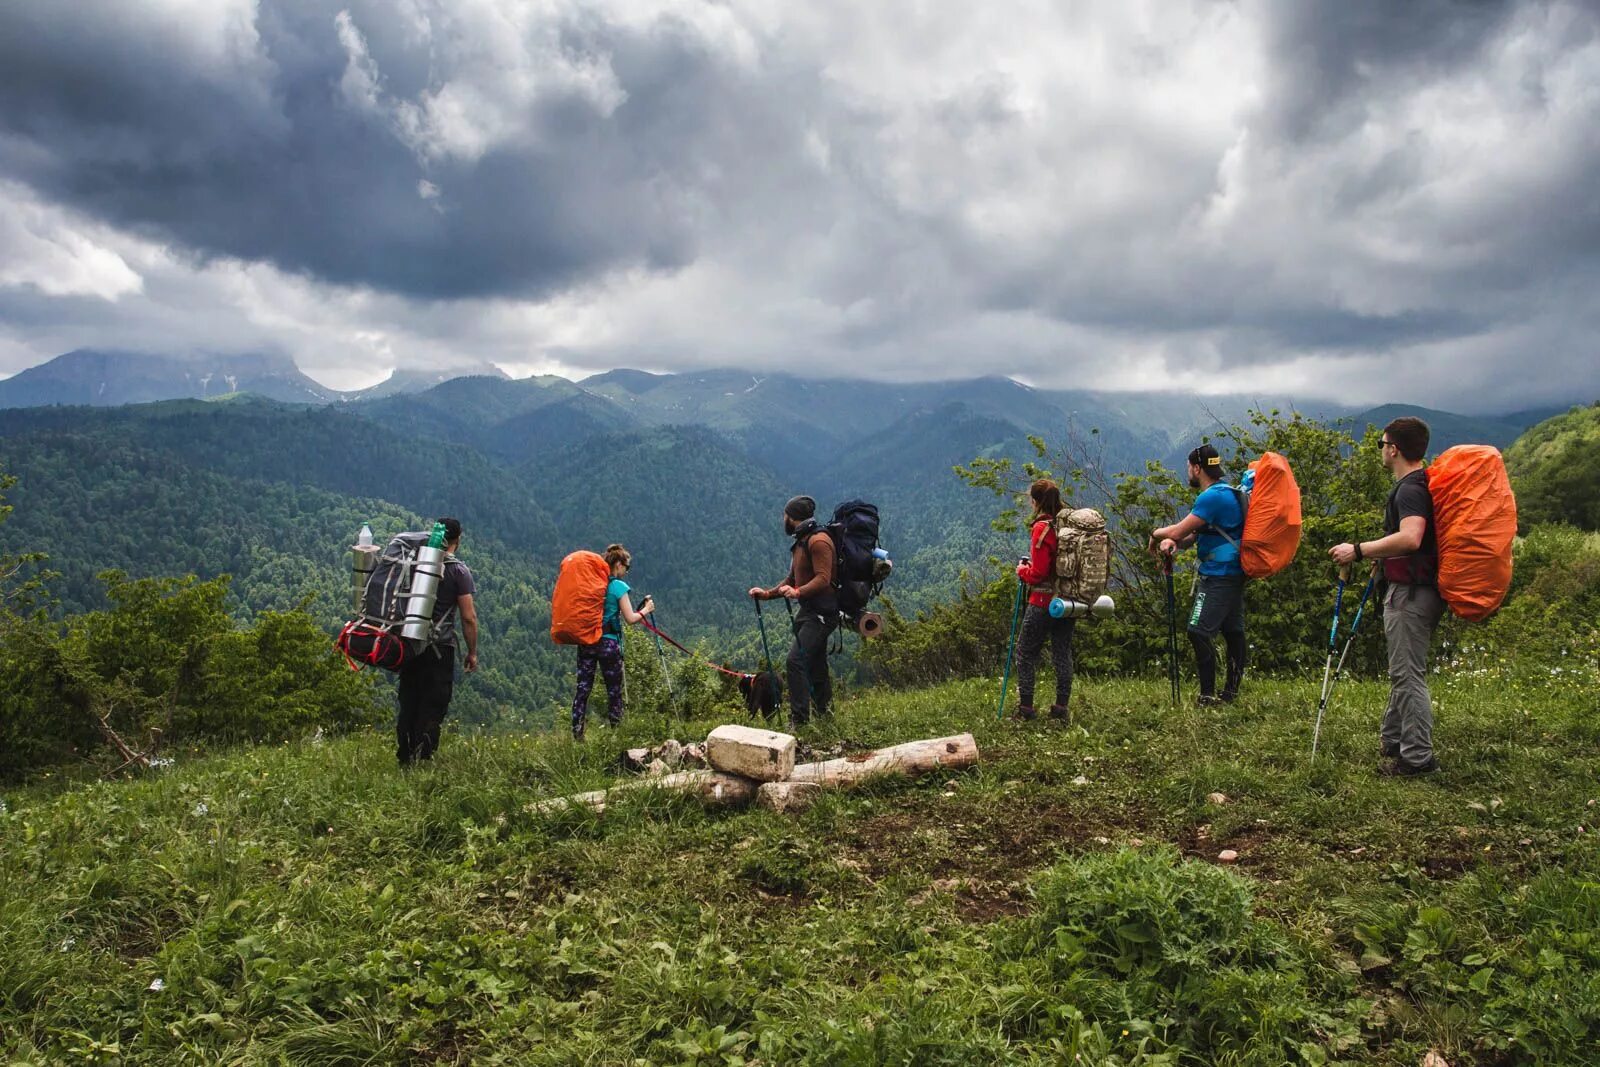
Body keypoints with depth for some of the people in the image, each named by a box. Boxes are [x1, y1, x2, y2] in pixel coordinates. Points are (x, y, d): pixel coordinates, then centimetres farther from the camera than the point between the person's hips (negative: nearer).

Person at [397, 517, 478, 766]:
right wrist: (472, 652, -1)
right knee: (433, 707, 1)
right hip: (440, 647, -5)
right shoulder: (459, 570, -6)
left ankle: (404, 759, 19)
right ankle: (423, 760, -1)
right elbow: (468, 617, -10)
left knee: (408, 703, 14)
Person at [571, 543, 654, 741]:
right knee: (614, 691, 7)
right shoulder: (618, 586, -9)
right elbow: (630, 618, -11)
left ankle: (576, 735, 5)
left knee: (582, 689, 6)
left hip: (585, 641, 5)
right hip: (608, 643, -5)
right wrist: (646, 610, 5)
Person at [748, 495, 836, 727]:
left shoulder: (818, 541, -13)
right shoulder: (801, 542, 19)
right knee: (816, 666, 13)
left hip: (822, 612, -10)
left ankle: (799, 720, -19)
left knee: (796, 660, -18)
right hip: (809, 612, 10)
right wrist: (767, 593, 14)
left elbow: (823, 578, -23)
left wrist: (797, 592, -36)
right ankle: (825, 716, 20)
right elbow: (792, 580, 25)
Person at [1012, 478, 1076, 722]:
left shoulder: (1042, 528, -17)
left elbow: (1037, 573, -18)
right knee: (1063, 652, 12)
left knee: (1025, 653, 6)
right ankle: (1061, 707, 14)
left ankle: (1025, 707, 7)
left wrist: (1022, 569, 2)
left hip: (1043, 601, -6)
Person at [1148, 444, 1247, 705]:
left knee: (1199, 631, -13)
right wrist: (1172, 542, -5)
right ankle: (1230, 691, 21)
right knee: (1232, 631, 13)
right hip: (1232, 574, 11)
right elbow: (1192, 535, 15)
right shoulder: (1226, 493, 17)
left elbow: (1179, 531, -18)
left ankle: (1208, 695, -12)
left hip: (1219, 576, -11)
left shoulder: (1213, 496, -17)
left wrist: (1157, 534, 3)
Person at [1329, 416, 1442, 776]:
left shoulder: (1410, 489, -18)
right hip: (1422, 588, 11)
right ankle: (1392, 740, 31)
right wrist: (1380, 555, 31)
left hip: (1411, 592, -11)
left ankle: (1418, 756, 0)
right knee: (1402, 669, 19)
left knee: (1407, 673, -6)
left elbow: (1410, 538, -34)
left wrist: (1359, 551, -30)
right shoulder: (1423, 484, 16)